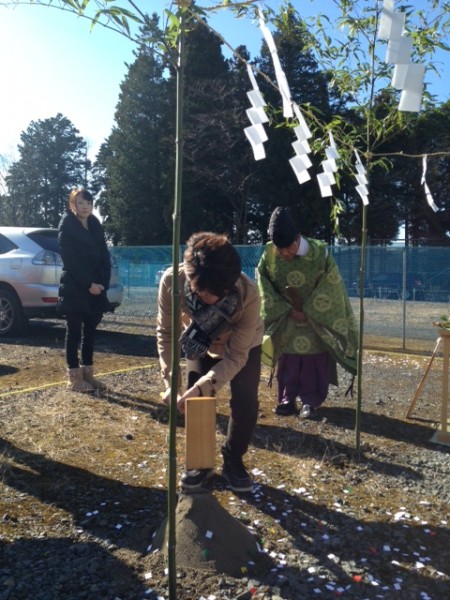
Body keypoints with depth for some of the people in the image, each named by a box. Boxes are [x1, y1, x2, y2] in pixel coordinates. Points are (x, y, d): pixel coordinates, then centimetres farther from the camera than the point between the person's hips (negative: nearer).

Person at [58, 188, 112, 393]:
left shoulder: (95, 226, 11)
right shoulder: (66, 226, -5)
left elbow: (104, 258, 9)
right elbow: (70, 260, -13)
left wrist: (102, 283, -3)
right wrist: (88, 284, -17)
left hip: (96, 288, 6)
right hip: (74, 289, -6)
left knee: (90, 332, 9)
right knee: (74, 333, 0)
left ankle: (87, 373, 18)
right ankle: (74, 377, 6)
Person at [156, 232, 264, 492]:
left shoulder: (249, 295, -43)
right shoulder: (172, 281, -39)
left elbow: (236, 356, -34)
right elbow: (166, 332, -22)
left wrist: (201, 387, -45)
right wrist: (170, 382, -29)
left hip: (244, 346, -1)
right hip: (201, 345, 2)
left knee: (245, 402, -11)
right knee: (194, 400, -5)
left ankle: (233, 461, 13)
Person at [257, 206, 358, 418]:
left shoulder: (319, 253, -21)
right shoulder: (269, 254, -15)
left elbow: (331, 287, -14)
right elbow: (265, 286, -8)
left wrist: (308, 311, -15)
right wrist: (288, 310, -14)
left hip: (316, 322, -2)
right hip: (285, 321, 2)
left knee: (313, 364, 4)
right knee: (286, 363, 6)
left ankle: (311, 401, 16)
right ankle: (287, 399, 18)